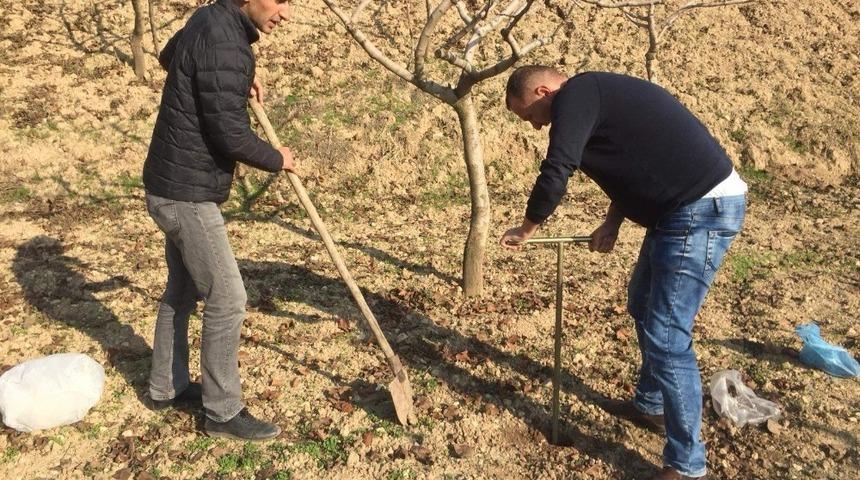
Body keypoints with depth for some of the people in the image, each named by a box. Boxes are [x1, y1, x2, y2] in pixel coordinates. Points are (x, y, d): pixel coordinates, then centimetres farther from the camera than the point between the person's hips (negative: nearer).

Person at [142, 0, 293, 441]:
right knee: (226, 299, -2)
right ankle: (223, 412, 11)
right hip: (187, 196, -10)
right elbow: (230, 135, -24)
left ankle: (165, 387, 35)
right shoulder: (225, 44, -23)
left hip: (174, 188, 10)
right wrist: (276, 160, -5)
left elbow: (168, 56, 28)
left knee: (182, 291, 20)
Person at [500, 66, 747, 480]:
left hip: (703, 209, -11)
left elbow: (555, 174, -16)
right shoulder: (594, 95, 19)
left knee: (666, 335, -7)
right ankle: (651, 405, 41)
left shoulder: (575, 95, -11)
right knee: (642, 305, 23)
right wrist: (611, 224, 11)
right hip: (691, 204, 11)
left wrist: (525, 230, -1)